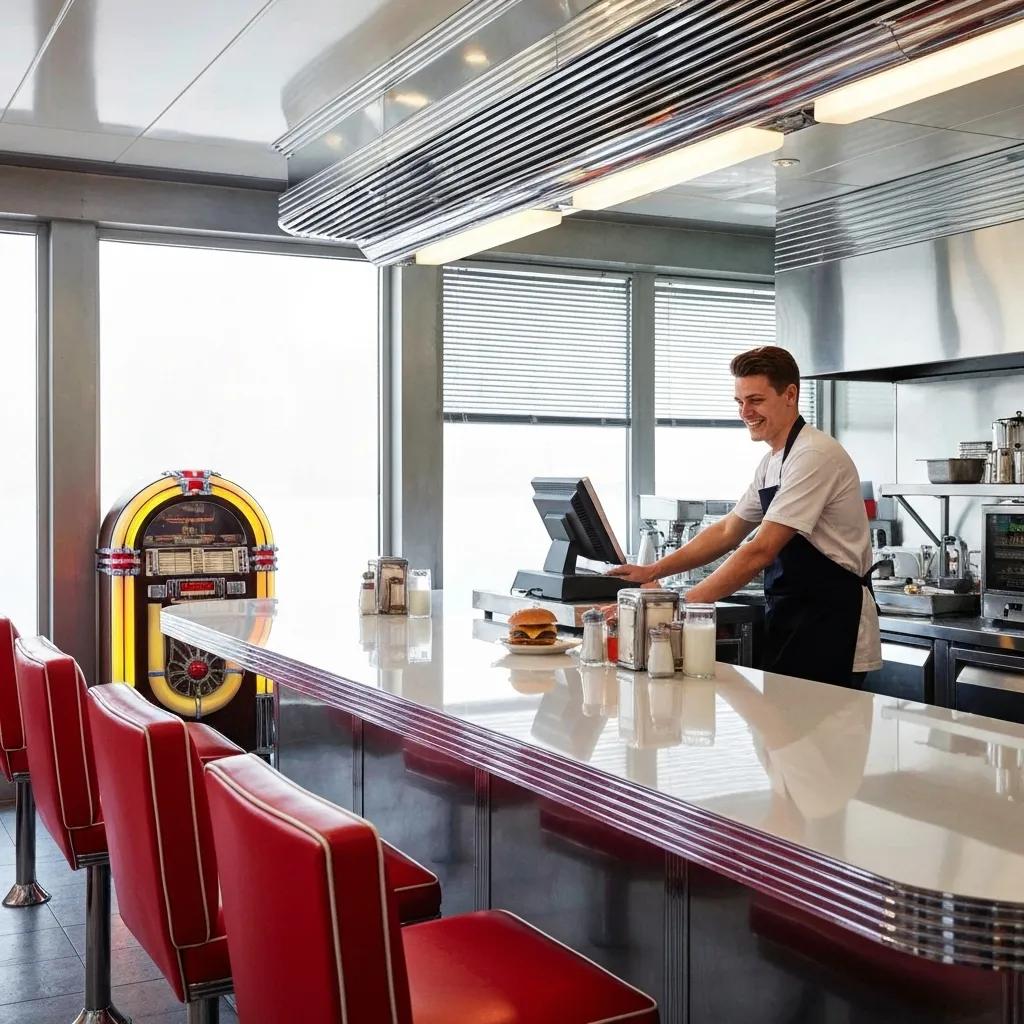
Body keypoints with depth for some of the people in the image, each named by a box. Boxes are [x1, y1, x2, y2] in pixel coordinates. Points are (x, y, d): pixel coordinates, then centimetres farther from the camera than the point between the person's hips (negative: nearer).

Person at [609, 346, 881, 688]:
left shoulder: (815, 456, -18)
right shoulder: (772, 462, 12)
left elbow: (760, 551, -23)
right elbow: (728, 532, 18)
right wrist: (653, 571, 9)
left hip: (830, 628, -8)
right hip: (790, 621, 9)